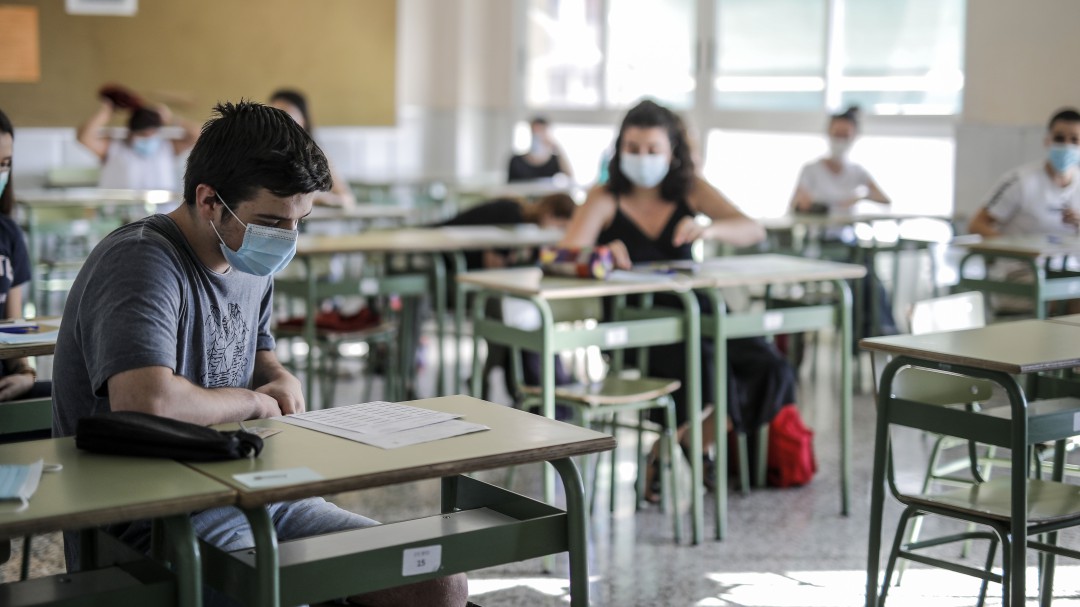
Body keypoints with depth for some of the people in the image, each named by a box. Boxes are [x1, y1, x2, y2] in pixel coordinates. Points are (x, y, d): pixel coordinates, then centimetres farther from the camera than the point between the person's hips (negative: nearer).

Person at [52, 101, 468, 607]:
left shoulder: (252, 263, 11)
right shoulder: (141, 262, -18)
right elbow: (145, 400, -35)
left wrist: (280, 379, 5)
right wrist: (250, 400, -16)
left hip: (252, 496, 9)